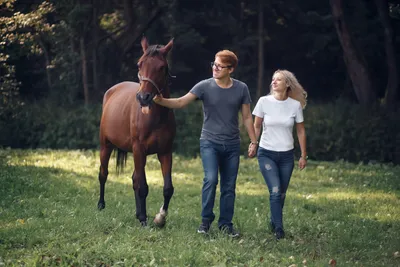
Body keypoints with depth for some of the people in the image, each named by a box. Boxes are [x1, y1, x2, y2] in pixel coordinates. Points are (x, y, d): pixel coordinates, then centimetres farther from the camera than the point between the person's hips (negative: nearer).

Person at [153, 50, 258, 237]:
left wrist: (253, 141, 2)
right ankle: (206, 220, -2)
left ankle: (226, 224, 16)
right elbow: (181, 102, -15)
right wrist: (161, 101, -32)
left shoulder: (241, 89, -1)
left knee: (229, 186, 6)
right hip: (210, 143, -2)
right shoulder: (205, 86, -8)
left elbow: (247, 117, 6)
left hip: (232, 145, 2)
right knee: (211, 179, -18)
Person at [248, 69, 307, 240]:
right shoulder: (264, 102, -6)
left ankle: (274, 222, 29)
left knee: (281, 193, 7)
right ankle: (279, 229, -13)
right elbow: (256, 126, 5)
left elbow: (301, 131, 5)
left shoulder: (295, 105, -4)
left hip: (286, 155, 2)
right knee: (275, 191, -16)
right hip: (266, 154, -2)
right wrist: (253, 144, -7)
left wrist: (303, 156, 6)